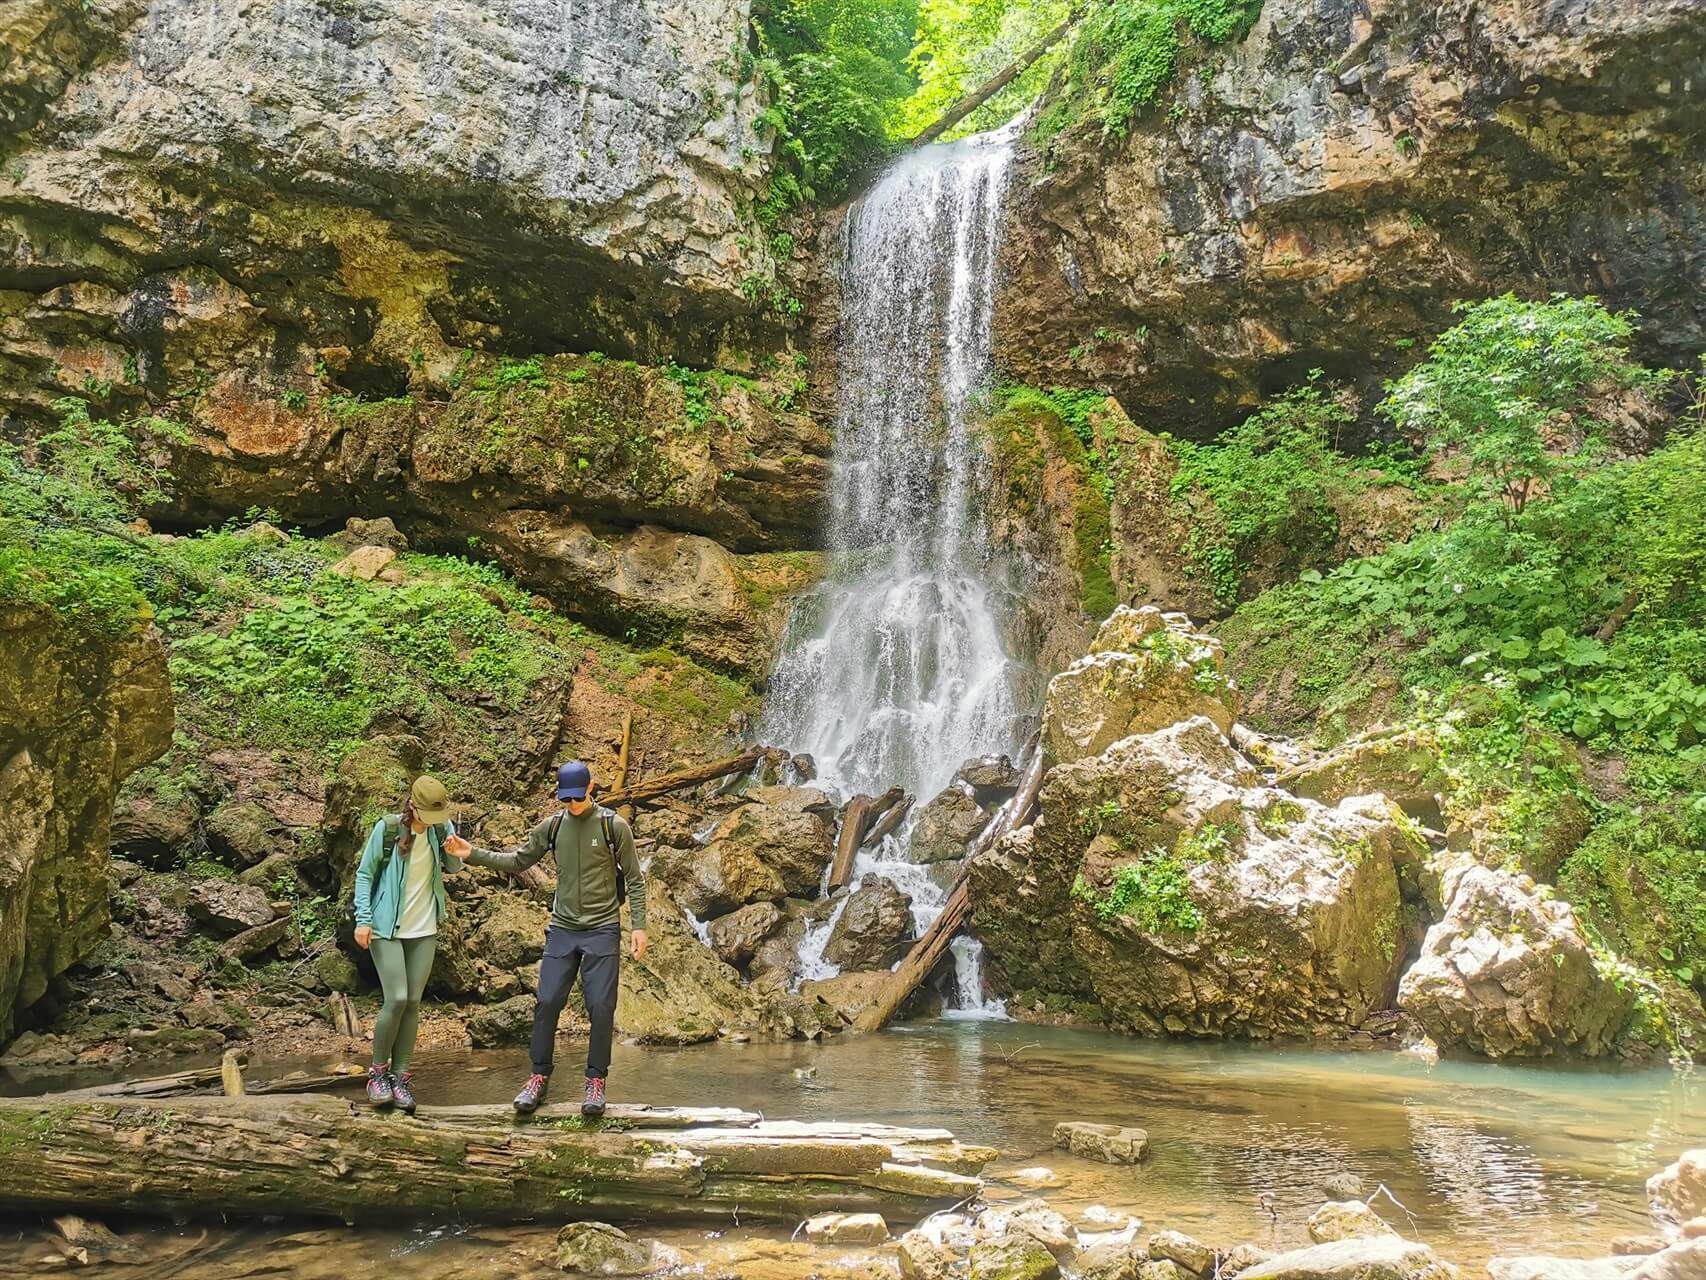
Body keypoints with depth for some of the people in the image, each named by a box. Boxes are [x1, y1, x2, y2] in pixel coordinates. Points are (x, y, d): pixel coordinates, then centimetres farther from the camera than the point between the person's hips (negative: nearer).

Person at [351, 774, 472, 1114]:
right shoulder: (386, 828, -11)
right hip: (387, 928, -4)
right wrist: (363, 919, -11)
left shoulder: (442, 827, -3)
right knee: (396, 1000, -11)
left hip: (424, 930, 4)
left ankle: (401, 1076, 15)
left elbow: (450, 868, 5)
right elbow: (365, 874, -4)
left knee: (413, 1003, 5)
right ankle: (378, 1072, 9)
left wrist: (455, 854, -18)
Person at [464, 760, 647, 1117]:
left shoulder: (614, 825, -7)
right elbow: (518, 862, 14)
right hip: (562, 929, 3)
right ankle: (539, 1077, 15)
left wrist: (639, 925, -8)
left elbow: (634, 879, -3)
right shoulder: (552, 826, 3)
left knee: (601, 1007, -3)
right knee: (547, 1003, 1)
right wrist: (472, 855, 5)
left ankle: (596, 1081, 10)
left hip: (602, 930, -3)